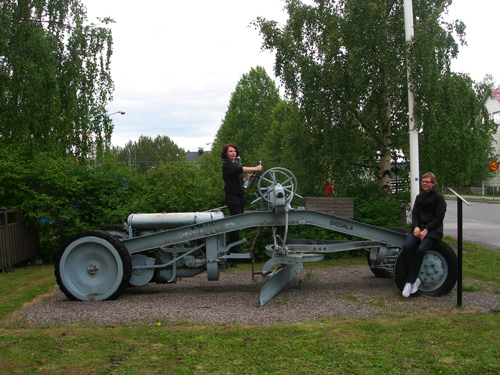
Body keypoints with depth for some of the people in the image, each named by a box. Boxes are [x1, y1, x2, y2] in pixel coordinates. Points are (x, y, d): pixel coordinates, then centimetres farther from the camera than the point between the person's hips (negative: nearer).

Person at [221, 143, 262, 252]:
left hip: (239, 196, 9)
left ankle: (235, 246, 13)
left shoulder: (235, 164, 20)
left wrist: (246, 179, 6)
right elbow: (239, 170, -27)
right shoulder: (226, 165, -9)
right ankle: (234, 247, -7)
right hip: (232, 196, -9)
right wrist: (254, 169, -33)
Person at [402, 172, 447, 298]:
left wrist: (426, 230, -15)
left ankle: (410, 281, -25)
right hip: (419, 227, 5)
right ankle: (416, 278, -20)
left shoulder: (439, 198, 1)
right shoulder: (419, 197, 18)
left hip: (433, 230, -5)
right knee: (407, 246, -26)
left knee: (420, 249, -31)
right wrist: (416, 227, -8)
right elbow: (414, 214, 13)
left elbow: (439, 218, -5)